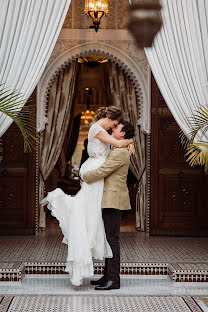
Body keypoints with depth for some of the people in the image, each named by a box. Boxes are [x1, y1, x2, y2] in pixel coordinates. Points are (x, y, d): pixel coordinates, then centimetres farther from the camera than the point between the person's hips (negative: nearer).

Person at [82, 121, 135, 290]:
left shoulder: (119, 152, -15)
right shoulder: (118, 151, 19)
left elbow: (102, 171, -19)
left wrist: (85, 177, -4)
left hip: (113, 200, -11)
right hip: (110, 201, 11)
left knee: (112, 239, -9)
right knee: (109, 238, 12)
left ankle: (114, 279, -7)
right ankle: (108, 275, 17)